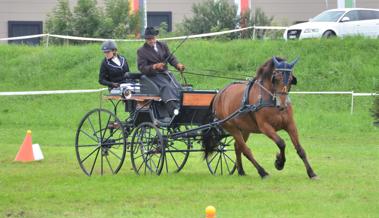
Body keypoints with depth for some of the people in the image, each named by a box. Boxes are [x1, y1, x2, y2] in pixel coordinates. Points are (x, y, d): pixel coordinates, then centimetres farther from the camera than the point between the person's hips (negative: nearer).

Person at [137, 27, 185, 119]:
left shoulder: (163, 45, 17)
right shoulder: (141, 51, 3)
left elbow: (171, 58, 16)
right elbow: (142, 68, -6)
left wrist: (178, 65, -6)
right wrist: (155, 66, -23)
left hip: (165, 73, 6)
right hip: (153, 76, -6)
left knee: (178, 87, -21)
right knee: (166, 87, -33)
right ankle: (173, 109, -51)